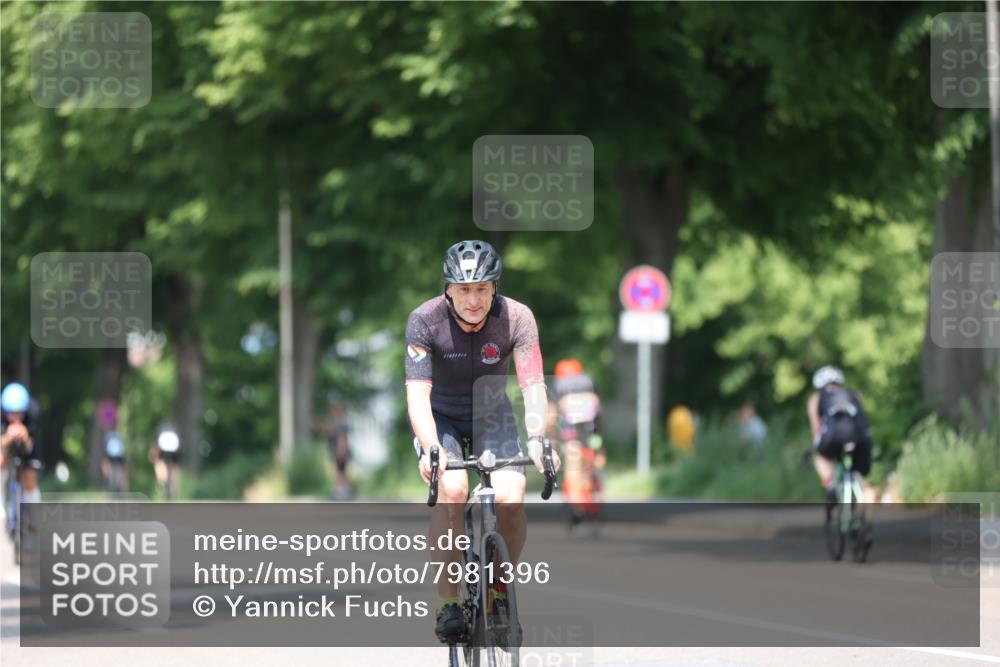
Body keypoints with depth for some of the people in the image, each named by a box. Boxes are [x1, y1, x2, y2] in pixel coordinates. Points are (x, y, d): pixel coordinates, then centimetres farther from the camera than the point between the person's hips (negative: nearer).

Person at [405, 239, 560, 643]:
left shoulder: (517, 318, -21)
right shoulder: (425, 321, -24)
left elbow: (533, 386, -28)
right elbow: (417, 393, -31)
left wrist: (536, 439, -46)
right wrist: (431, 449, -47)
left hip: (491, 416, 2)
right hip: (440, 417, -2)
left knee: (511, 499, -22)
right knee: (451, 491, -29)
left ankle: (499, 593, 2)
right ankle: (447, 602, -20)